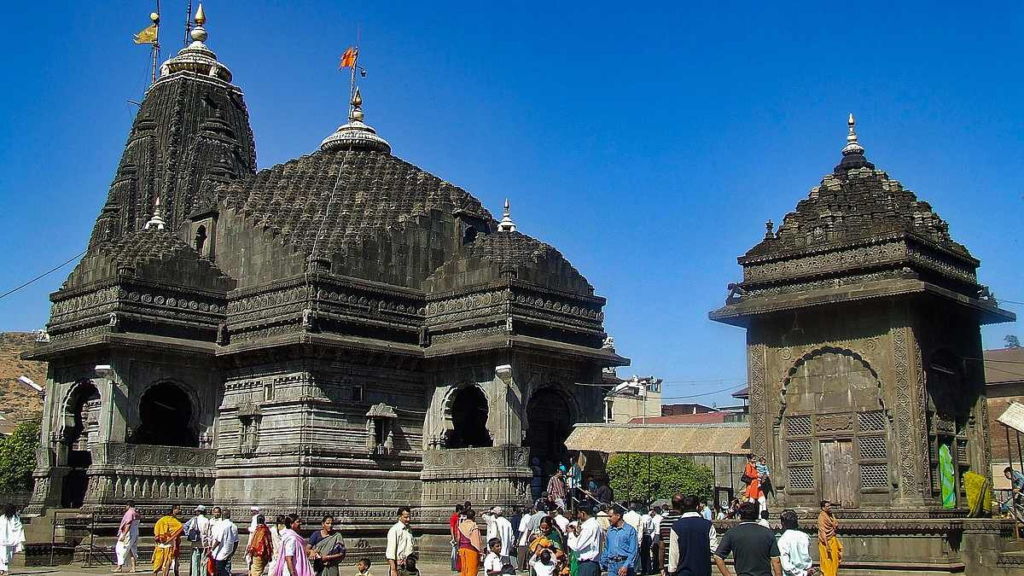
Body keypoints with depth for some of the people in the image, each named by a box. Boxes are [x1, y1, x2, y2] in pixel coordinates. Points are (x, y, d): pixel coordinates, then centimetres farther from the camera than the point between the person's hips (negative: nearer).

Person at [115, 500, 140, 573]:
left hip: (129, 534, -8)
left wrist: (123, 535, -19)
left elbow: (128, 525, -19)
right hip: (135, 534, 8)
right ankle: (133, 567, 6)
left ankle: (120, 566, 0)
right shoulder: (137, 513, 11)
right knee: (132, 551, 10)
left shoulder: (129, 513, -13)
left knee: (121, 549, 0)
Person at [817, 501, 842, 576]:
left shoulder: (831, 515, 7)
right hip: (826, 542, -8)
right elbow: (823, 532, -23)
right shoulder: (822, 517, -18)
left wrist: (836, 526, 1)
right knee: (827, 562, -1)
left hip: (833, 541, 8)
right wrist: (827, 545, -26)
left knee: (834, 561, 14)